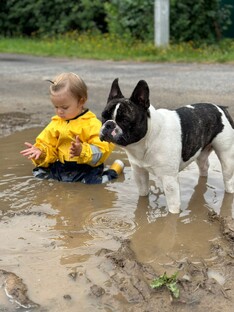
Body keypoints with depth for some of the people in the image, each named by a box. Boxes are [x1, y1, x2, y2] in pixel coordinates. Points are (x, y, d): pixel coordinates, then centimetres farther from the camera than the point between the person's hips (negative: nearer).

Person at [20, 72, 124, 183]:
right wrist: (40, 151, -12)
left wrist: (82, 150, -34)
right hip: (61, 168, 6)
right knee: (38, 172, 0)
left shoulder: (92, 124, -12)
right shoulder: (56, 123, 7)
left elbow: (101, 151, -18)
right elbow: (47, 145, 11)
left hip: (87, 169, -5)